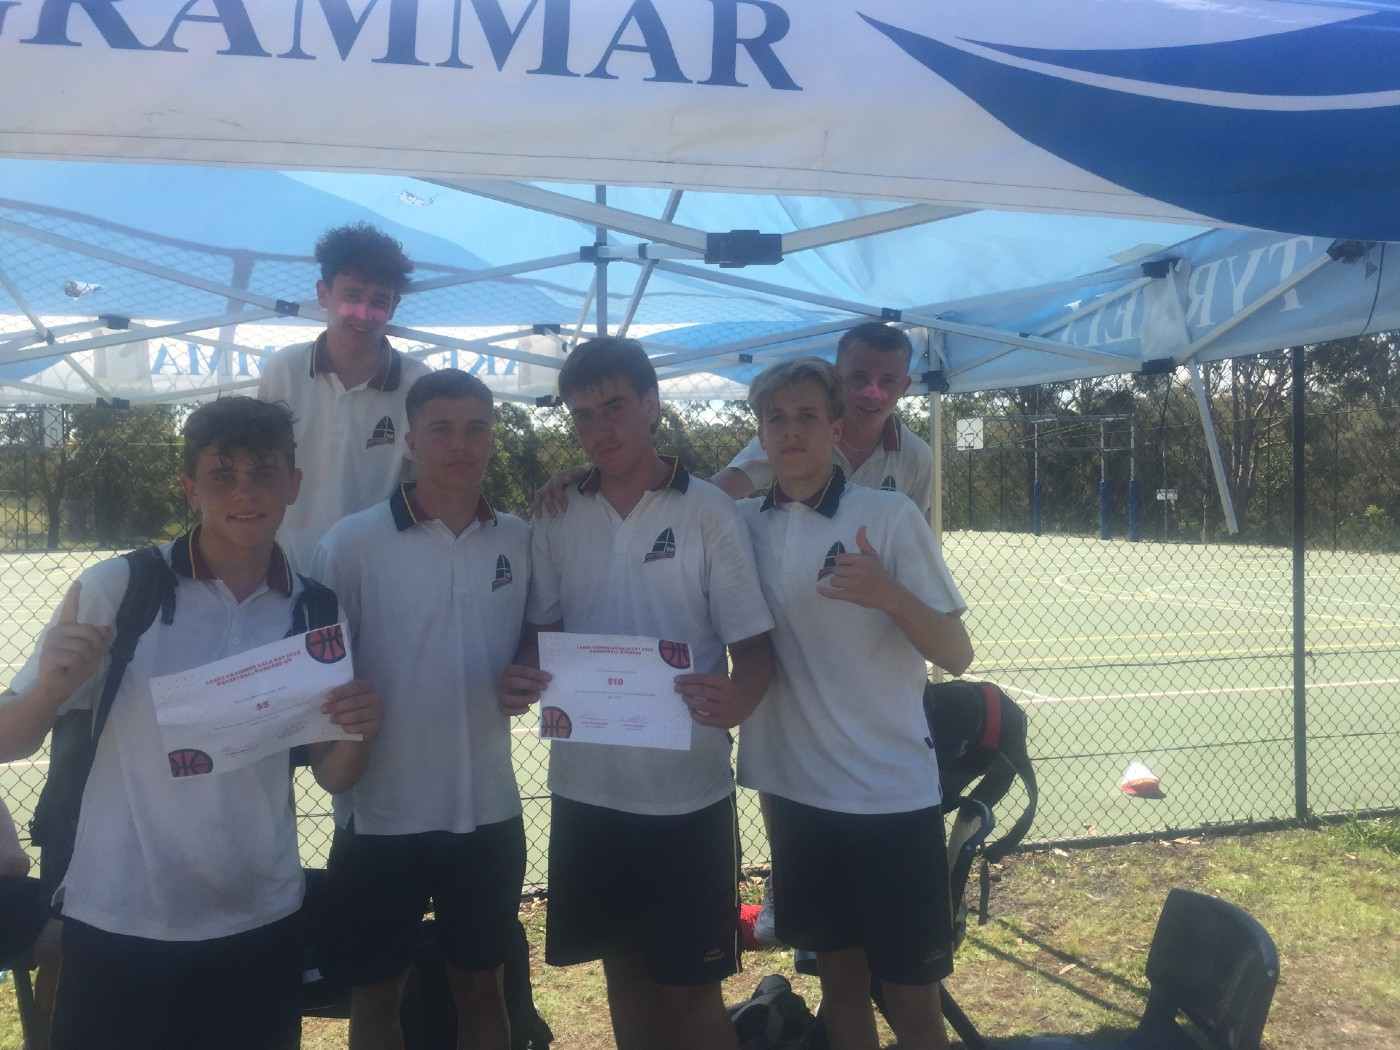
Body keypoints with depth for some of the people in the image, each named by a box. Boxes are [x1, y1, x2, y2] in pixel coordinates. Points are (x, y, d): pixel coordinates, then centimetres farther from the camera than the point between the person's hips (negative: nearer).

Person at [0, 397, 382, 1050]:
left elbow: (332, 776, 6)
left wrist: (359, 735, -15)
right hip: (118, 929, -2)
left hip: (260, 928, 2)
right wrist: (53, 686, -24)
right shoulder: (114, 591, -9)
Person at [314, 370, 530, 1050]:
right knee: (376, 994, 15)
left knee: (480, 986, 18)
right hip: (382, 814, -2)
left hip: (489, 811, 3)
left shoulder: (520, 541, 1)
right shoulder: (354, 541, -9)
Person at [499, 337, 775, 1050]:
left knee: (692, 990, 6)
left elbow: (754, 647, -6)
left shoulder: (707, 511, -5)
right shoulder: (556, 520, 4)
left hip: (687, 791, -3)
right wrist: (519, 681, -15)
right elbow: (540, 633, 9)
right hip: (587, 788, 3)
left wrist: (734, 699, -28)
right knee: (626, 973, 18)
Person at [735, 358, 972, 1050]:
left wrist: (889, 594, -28)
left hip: (891, 795, -3)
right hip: (795, 789, 3)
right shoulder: (741, 523, 2)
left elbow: (956, 656, -9)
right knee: (839, 979, 17)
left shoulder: (890, 516, -8)